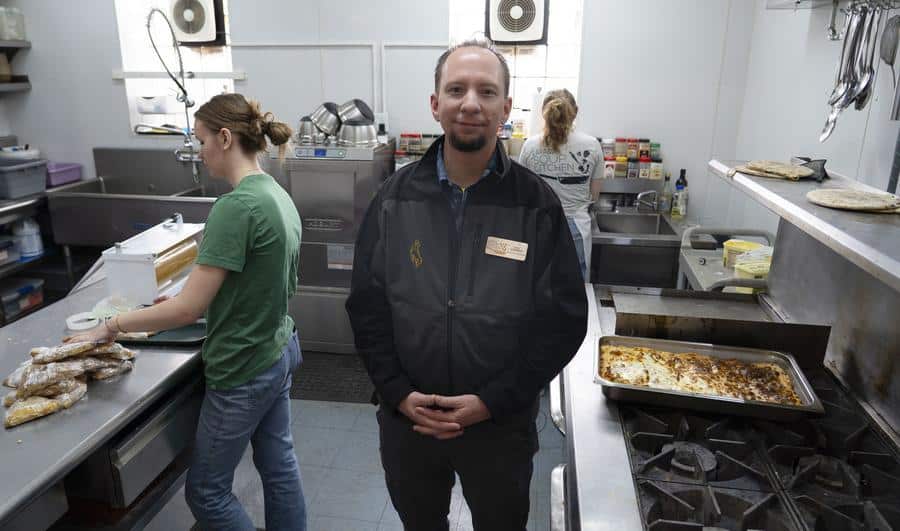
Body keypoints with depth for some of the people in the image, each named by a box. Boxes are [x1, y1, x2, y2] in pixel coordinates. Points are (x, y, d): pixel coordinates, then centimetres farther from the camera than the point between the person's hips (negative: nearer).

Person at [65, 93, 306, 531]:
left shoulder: (235, 207, -25)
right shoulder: (278, 195, 3)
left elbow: (188, 308, -23)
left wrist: (112, 326, -9)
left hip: (244, 370, -8)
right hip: (279, 352, 9)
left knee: (205, 490, 12)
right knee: (279, 465, 21)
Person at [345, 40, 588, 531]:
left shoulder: (538, 204, -10)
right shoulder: (395, 198, -5)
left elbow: (564, 321, -10)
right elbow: (366, 307, -2)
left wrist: (492, 402, -15)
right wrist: (399, 394, -10)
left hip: (502, 424, -1)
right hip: (405, 417, 2)